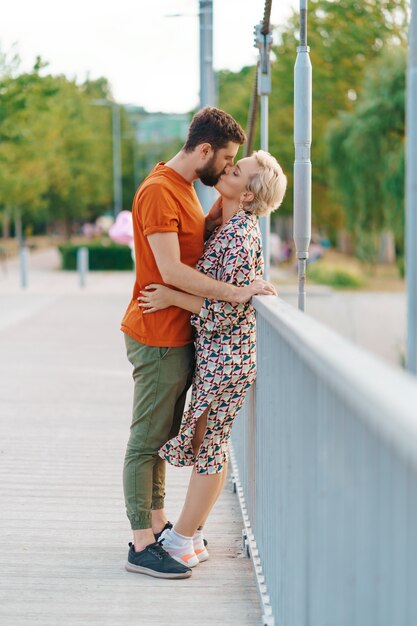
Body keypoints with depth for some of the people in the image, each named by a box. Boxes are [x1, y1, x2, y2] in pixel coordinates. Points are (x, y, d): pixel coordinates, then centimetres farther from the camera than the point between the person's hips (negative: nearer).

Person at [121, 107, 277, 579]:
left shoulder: (182, 186, 15)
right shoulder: (158, 191, -18)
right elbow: (172, 270, -24)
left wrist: (221, 209, -2)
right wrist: (236, 293, -24)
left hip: (179, 334, 10)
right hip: (157, 336, -10)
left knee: (163, 435, 16)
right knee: (147, 439, -4)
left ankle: (157, 524, 26)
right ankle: (141, 547, 0)